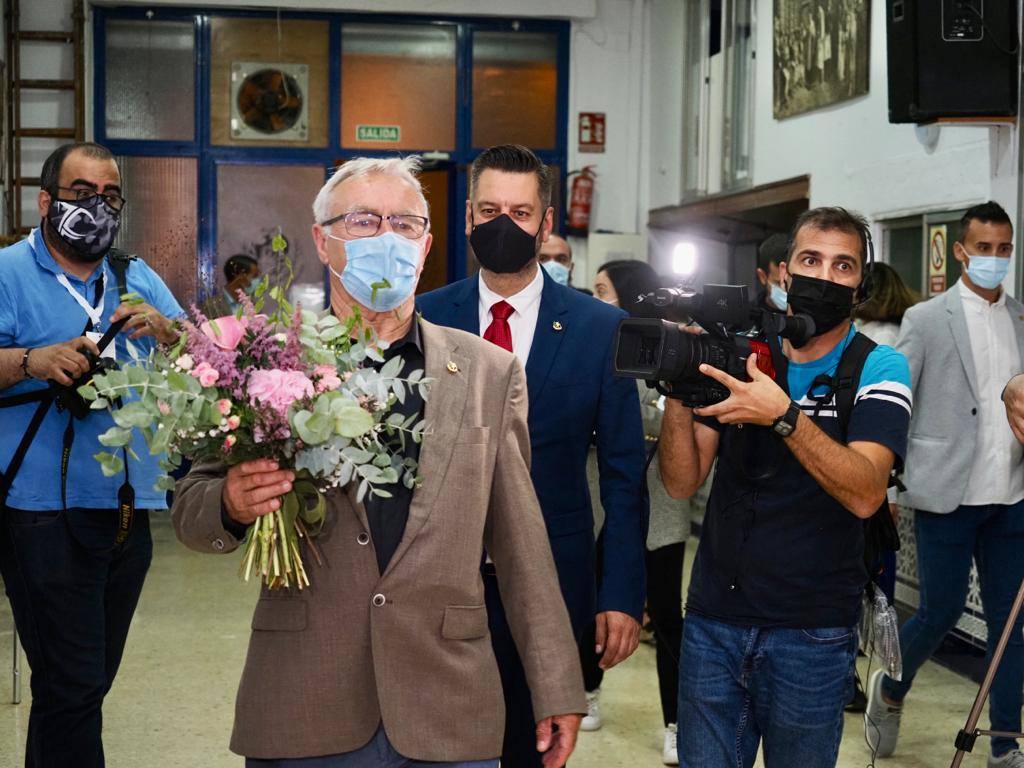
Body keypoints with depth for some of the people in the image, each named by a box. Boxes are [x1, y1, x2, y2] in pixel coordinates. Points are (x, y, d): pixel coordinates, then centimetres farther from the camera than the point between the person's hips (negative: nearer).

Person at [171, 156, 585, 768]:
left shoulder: (490, 372, 5)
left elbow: (520, 541, 6)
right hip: (302, 716, -1)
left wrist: (557, 689, 5)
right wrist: (230, 504, -18)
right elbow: (191, 509, 5)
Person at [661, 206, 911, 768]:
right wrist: (679, 395, -16)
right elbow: (682, 483, 0)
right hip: (712, 623, 3)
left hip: (811, 636, -2)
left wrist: (784, 416, -30)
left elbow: (865, 493, -19)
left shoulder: (879, 369, -3)